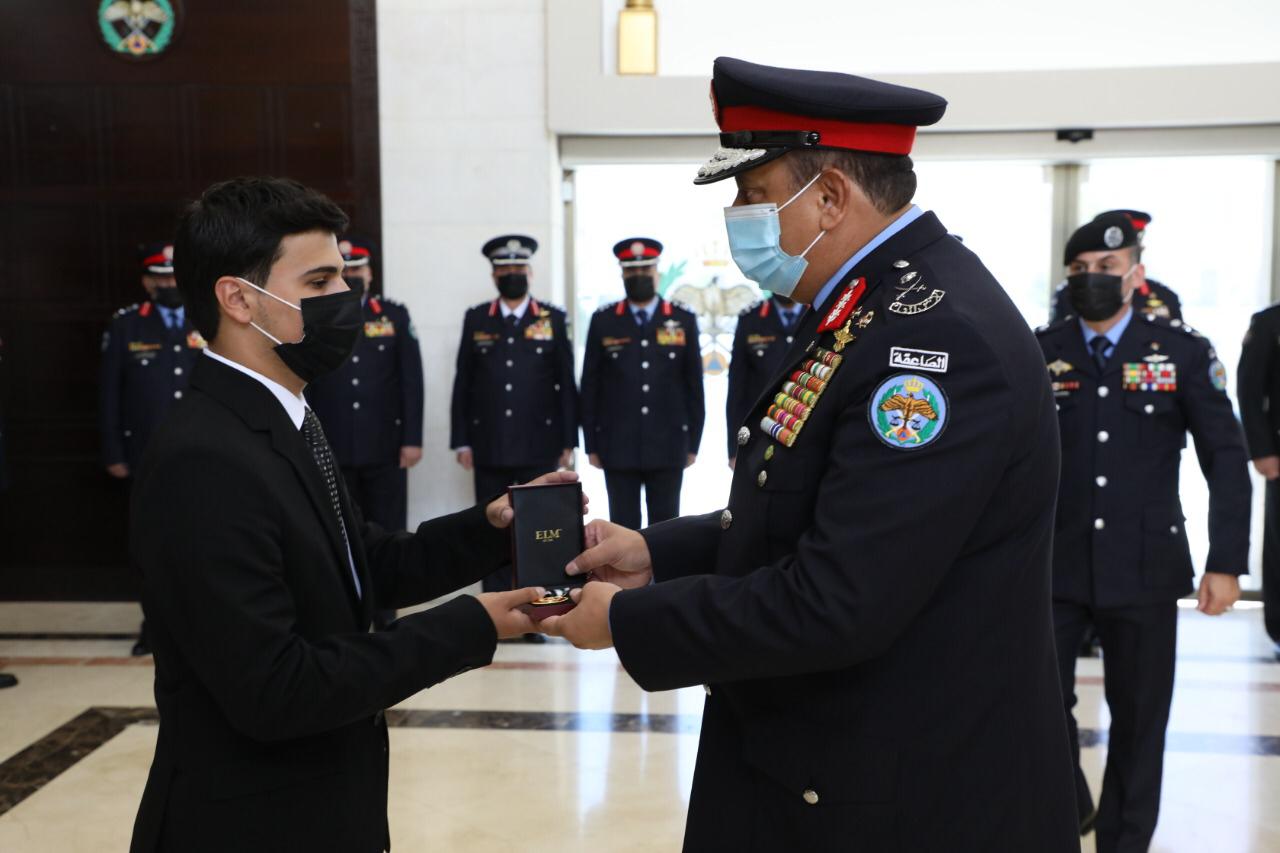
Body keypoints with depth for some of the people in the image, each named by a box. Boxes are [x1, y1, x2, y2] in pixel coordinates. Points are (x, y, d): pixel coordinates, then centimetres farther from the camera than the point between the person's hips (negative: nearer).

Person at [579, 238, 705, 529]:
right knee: (623, 527, 5)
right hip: (618, 448, 0)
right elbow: (590, 386, 4)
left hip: (668, 448, 0)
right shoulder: (603, 321, 4)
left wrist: (693, 443, 3)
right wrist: (591, 445, 2)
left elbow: (694, 386, 5)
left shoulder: (683, 320, 4)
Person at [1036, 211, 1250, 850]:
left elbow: (1226, 459, 1)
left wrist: (1226, 563, -4)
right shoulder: (1037, 353, 1)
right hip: (1052, 565, 1)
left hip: (1143, 569, 0)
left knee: (1138, 720, 9)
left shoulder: (1183, 351, 0)